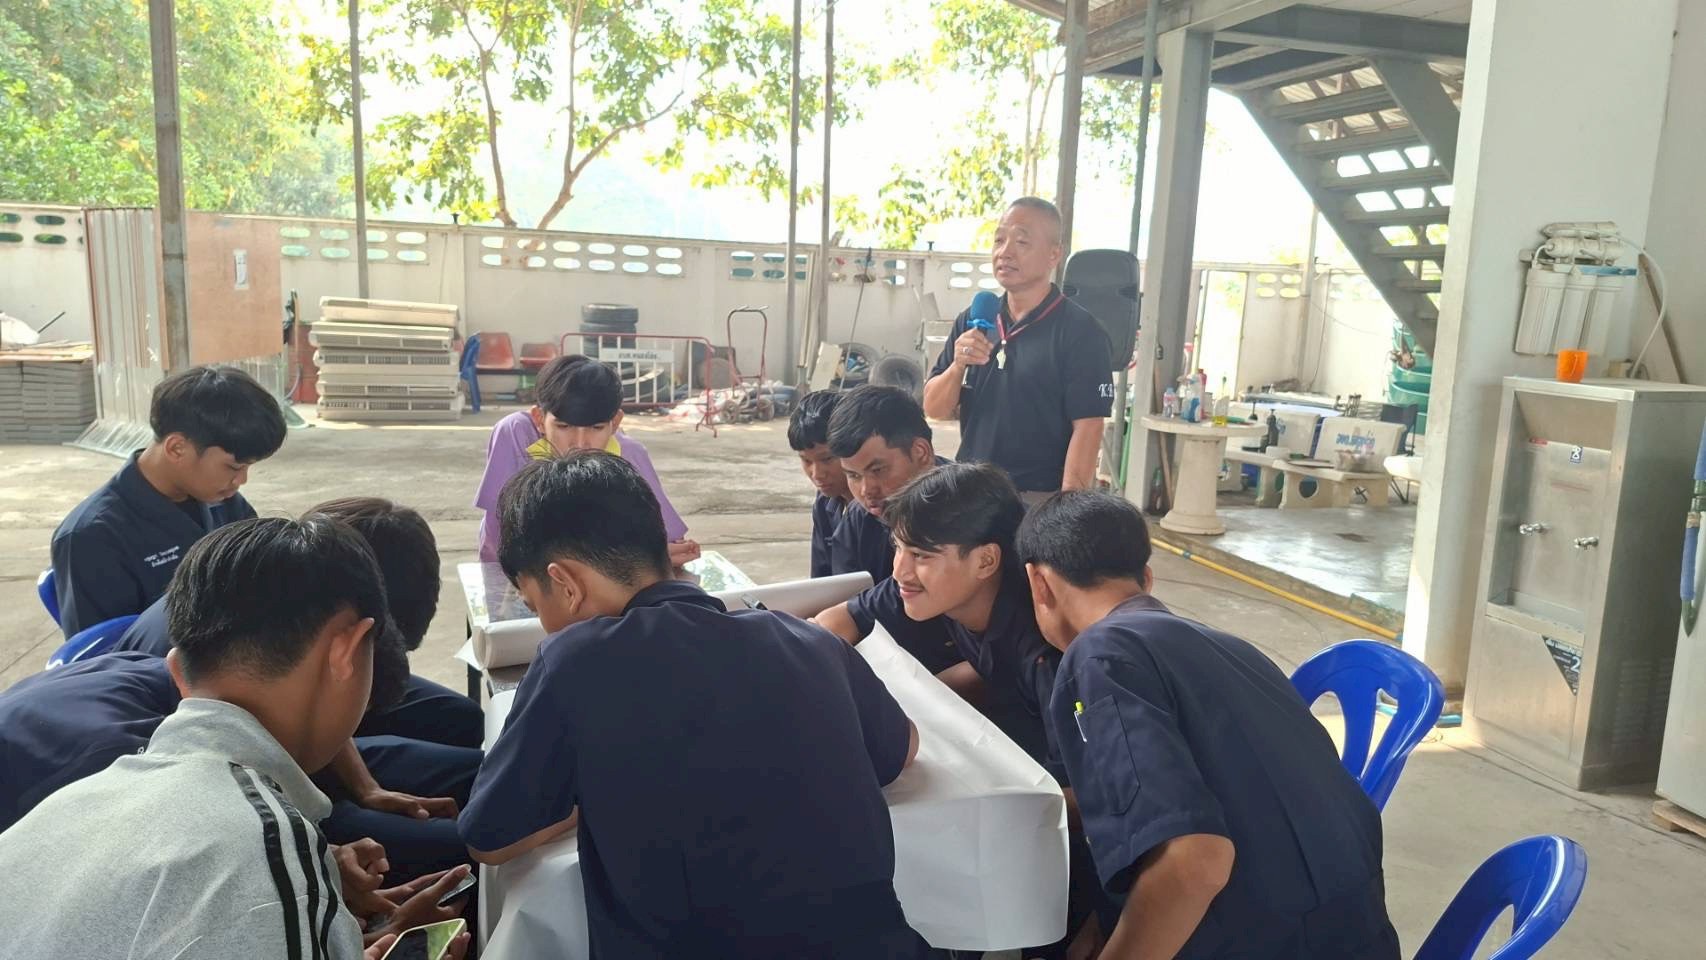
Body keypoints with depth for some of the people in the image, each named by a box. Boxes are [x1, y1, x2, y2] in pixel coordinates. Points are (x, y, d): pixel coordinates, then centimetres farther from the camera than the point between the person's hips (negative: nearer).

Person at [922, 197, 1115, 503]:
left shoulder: (1080, 331, -8)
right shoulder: (971, 321, 7)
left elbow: (1086, 430, -12)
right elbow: (934, 409, 8)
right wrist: (957, 365, -11)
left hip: (1040, 500, -5)